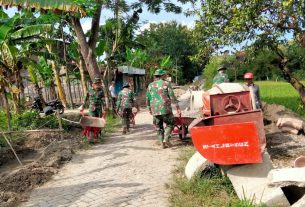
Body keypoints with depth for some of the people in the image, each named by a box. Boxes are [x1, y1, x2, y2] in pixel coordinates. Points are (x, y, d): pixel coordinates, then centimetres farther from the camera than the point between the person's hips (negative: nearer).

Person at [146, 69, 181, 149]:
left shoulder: (150, 85, 9)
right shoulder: (166, 84, -1)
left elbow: (148, 98, 13)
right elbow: (172, 97, -5)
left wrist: (149, 108, 25)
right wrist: (177, 107, 0)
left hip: (155, 110, 4)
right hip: (165, 109, -3)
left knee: (159, 127, 13)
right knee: (170, 124, 13)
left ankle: (162, 143, 11)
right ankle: (166, 139, 0)